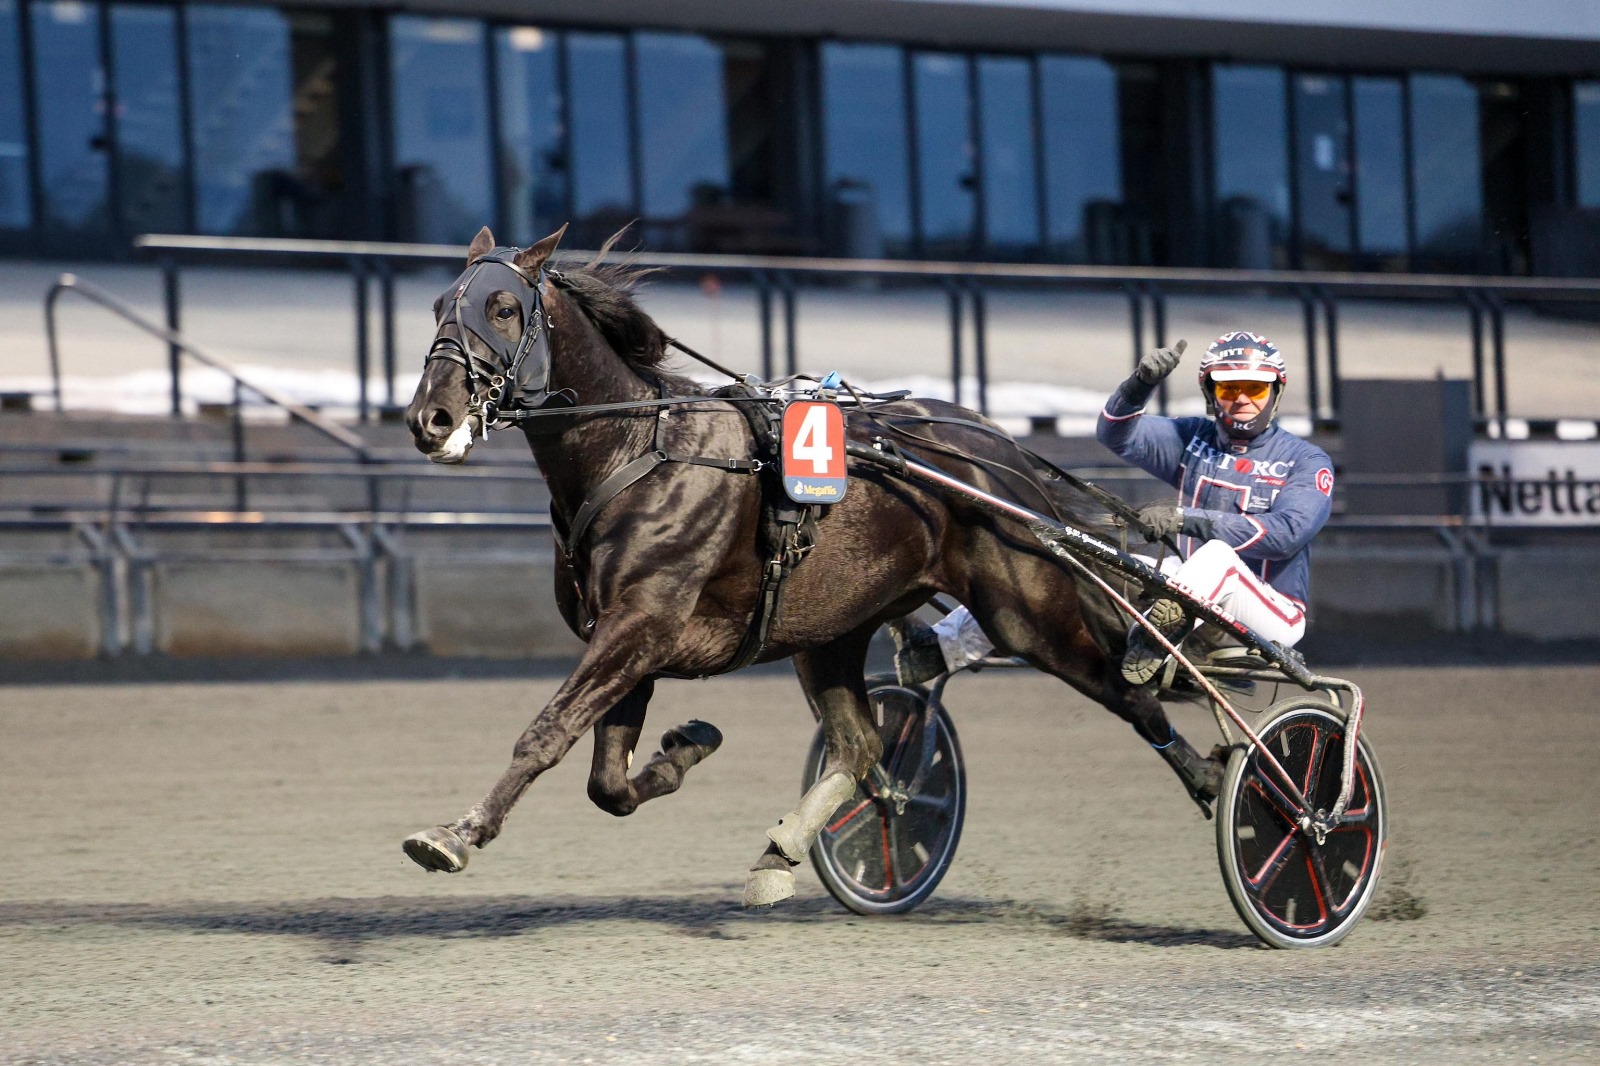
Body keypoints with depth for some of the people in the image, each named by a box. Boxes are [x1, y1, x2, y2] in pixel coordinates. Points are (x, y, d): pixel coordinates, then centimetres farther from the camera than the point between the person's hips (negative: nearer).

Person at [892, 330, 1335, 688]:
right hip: (1194, 600, 5)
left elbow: (1286, 532, -19)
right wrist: (1142, 383, -21)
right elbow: (1117, 433, 0)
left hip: (1271, 616, -5)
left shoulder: (1305, 461, -3)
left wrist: (1186, 520, -25)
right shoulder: (1194, 440, 11)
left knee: (1217, 554, -39)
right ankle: (942, 648, -19)